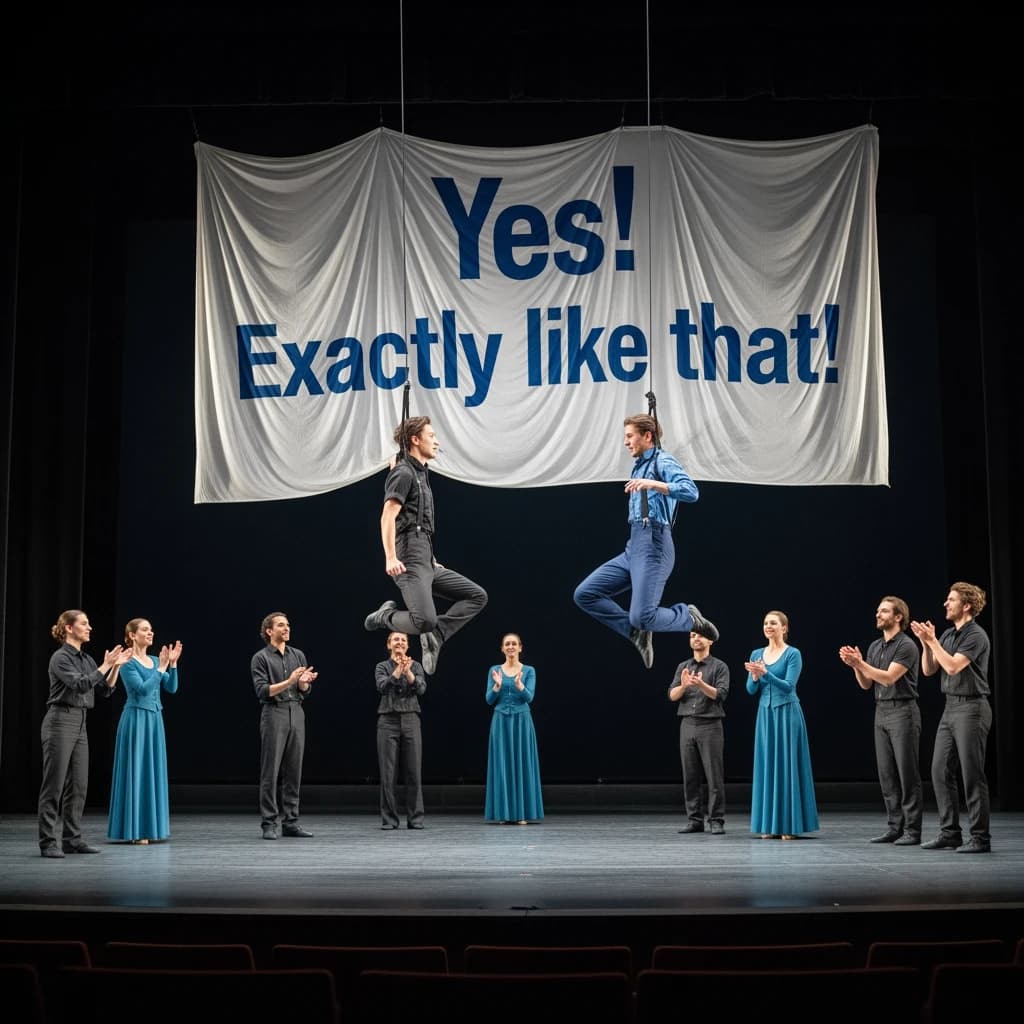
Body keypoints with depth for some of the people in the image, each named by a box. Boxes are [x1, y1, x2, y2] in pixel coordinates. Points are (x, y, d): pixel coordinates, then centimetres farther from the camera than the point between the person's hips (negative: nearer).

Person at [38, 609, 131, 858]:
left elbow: (104, 690, 12)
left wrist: (116, 667, -1)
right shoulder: (60, 657, -11)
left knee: (78, 784, 8)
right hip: (60, 722, -8)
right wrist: (105, 665, -19)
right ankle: (48, 842, -1)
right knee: (54, 784, -5)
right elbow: (80, 685, -23)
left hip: (80, 724, 8)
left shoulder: (86, 659, 14)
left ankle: (72, 838, 14)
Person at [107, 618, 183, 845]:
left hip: (155, 719, 8)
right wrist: (161, 667, -17)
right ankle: (134, 830, -1)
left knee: (154, 771, 8)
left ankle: (150, 827, 15)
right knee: (136, 771, -5)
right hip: (136, 719, -8)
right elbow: (142, 688, -20)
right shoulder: (127, 663, -9)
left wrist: (172, 664, -5)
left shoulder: (154, 661, 12)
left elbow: (172, 688, 6)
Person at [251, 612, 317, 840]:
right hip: (274, 714, -5)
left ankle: (290, 821, 9)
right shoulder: (261, 657, -1)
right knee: (270, 771, -4)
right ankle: (269, 824, -1)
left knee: (293, 770, 4)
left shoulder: (298, 655, 14)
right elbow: (262, 691, -10)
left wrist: (304, 682, -10)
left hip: (296, 713, 5)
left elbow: (305, 692, 13)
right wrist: (288, 681, -20)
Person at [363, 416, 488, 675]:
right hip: (410, 561, -9)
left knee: (477, 596, 5)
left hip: (426, 563, 10)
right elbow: (387, 517, -17)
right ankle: (385, 617, 2)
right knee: (425, 620, -24)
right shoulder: (404, 473, -4)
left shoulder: (420, 474, 24)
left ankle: (434, 636, -3)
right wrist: (390, 558, -28)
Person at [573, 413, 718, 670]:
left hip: (652, 545, -9)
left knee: (642, 617, -20)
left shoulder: (663, 462, -3)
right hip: (632, 547, 9)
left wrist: (652, 484, -31)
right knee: (584, 594, -2)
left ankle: (689, 617, 8)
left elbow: (691, 492, -22)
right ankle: (638, 633, 2)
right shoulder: (640, 466, 24)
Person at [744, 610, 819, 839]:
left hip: (787, 713, -5)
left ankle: (790, 824, 0)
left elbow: (788, 686, -16)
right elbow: (751, 690, 7)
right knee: (767, 765, 5)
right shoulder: (756, 654, 10)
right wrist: (755, 677, -14)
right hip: (765, 714, 5)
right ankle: (770, 824, 10)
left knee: (788, 765, -4)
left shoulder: (793, 654, -6)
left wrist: (765, 673, -28)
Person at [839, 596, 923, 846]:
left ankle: (912, 830, -1)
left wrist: (860, 663, -21)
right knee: (887, 774, 8)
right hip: (881, 712, 8)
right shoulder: (875, 646, 14)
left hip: (903, 712, -8)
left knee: (908, 774, -5)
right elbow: (866, 684, 13)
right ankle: (895, 827, 13)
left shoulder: (906, 646, -11)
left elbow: (889, 678, -19)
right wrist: (854, 665, -4)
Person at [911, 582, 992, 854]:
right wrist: (925, 642, -2)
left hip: (971, 708, -9)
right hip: (950, 708, 9)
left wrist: (932, 640, -16)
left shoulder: (976, 635, -12)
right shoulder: (948, 634, 13)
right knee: (940, 771, 8)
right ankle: (949, 833, 14)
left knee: (972, 775, -5)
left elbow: (953, 666, -22)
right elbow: (928, 670, 11)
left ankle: (980, 838, 2)